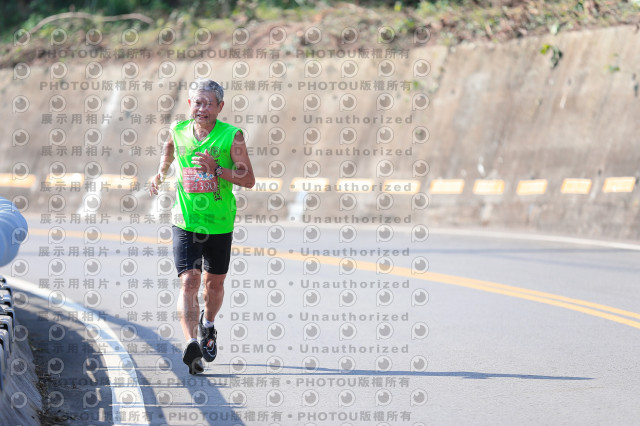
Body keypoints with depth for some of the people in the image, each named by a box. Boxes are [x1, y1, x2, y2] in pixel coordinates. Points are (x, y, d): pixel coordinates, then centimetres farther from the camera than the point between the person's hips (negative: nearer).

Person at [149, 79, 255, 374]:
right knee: (189, 282, -17)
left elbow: (248, 180, -11)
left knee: (214, 283, 16)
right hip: (185, 222, 0)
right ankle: (191, 344, -27)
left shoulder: (231, 137, -10)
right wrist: (160, 173, 12)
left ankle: (207, 325, 46)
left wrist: (217, 169, -23)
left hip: (219, 224, 0)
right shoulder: (178, 131, -1)